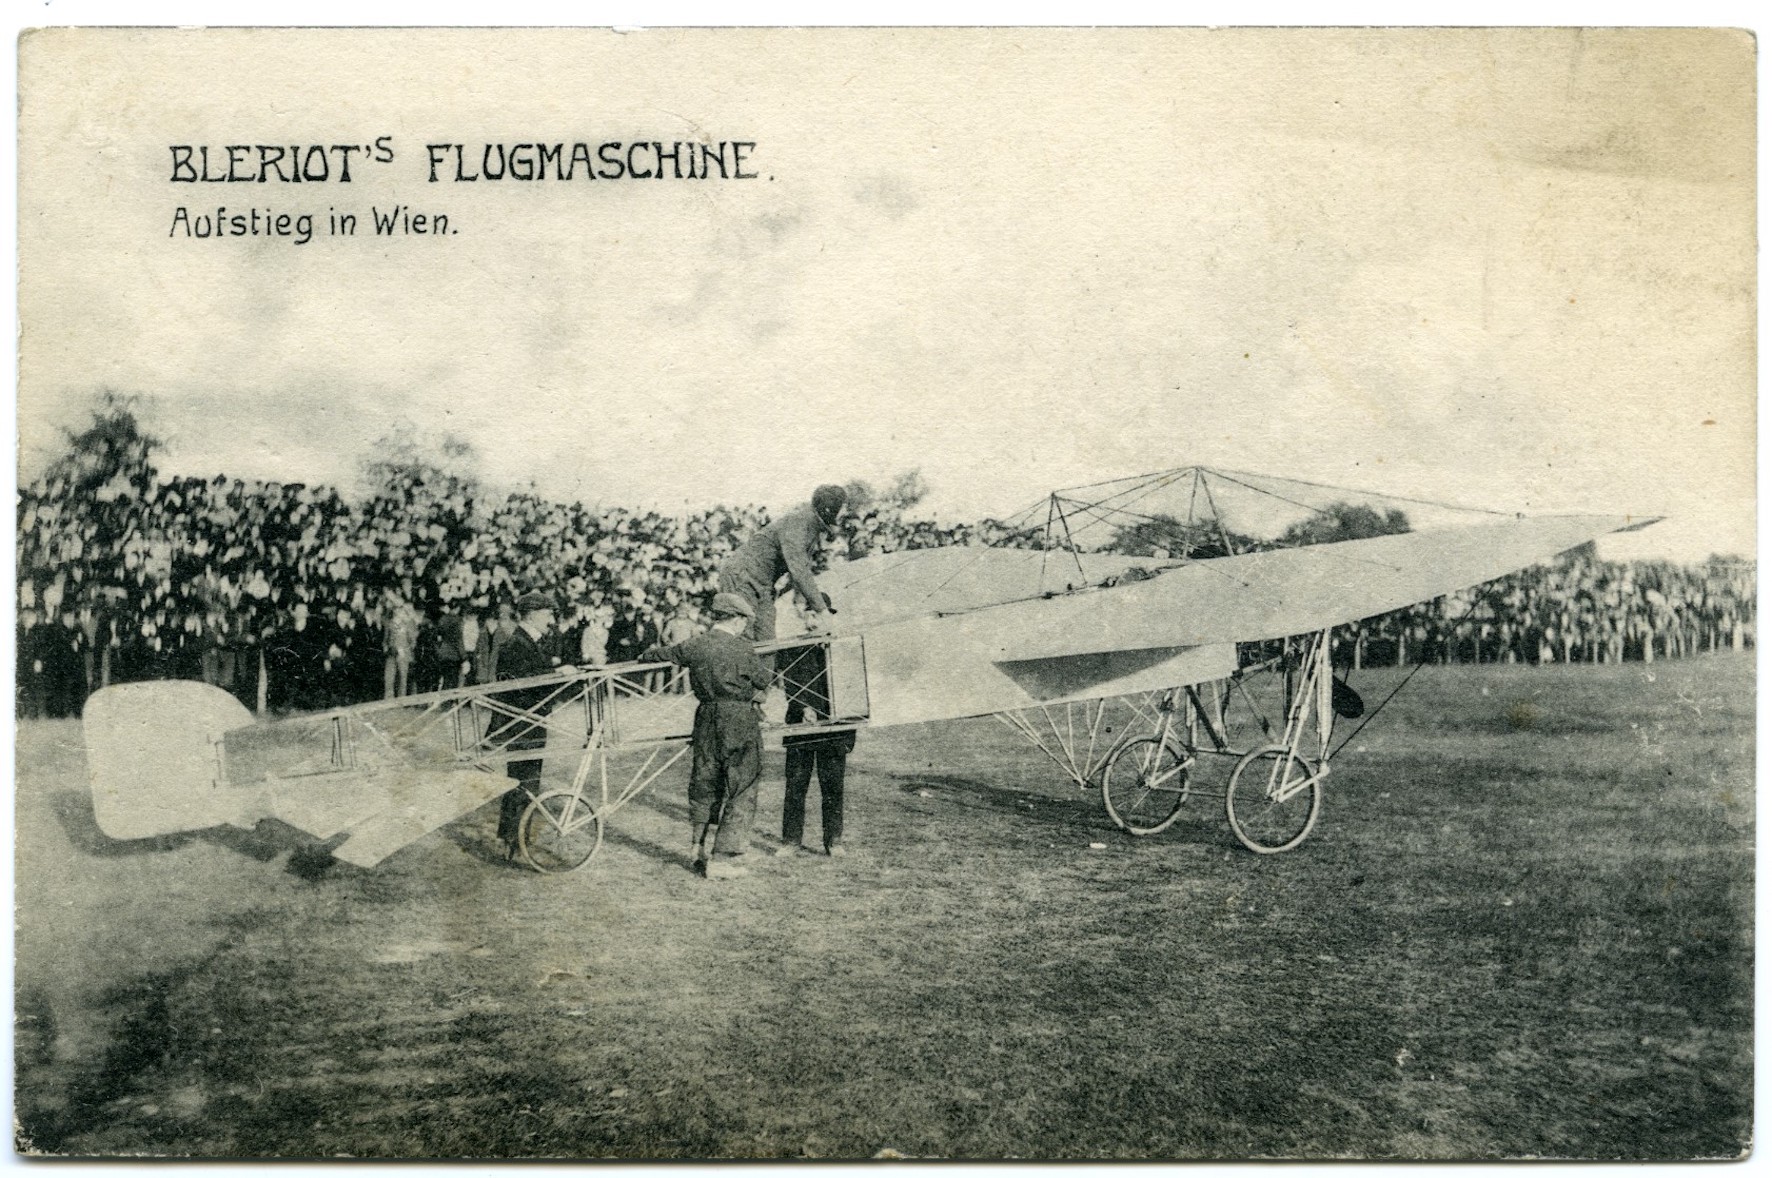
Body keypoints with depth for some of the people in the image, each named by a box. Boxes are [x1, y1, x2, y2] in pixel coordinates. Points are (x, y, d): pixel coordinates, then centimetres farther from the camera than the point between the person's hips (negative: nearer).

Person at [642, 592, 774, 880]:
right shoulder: (741, 650, -10)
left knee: (703, 787, 17)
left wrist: (645, 656, 42)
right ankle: (723, 860, -1)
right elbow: (763, 680, 2)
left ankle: (699, 854, 25)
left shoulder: (695, 646, 4)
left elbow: (663, 653, 21)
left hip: (706, 719, 6)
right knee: (741, 792, 2)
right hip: (740, 723, -5)